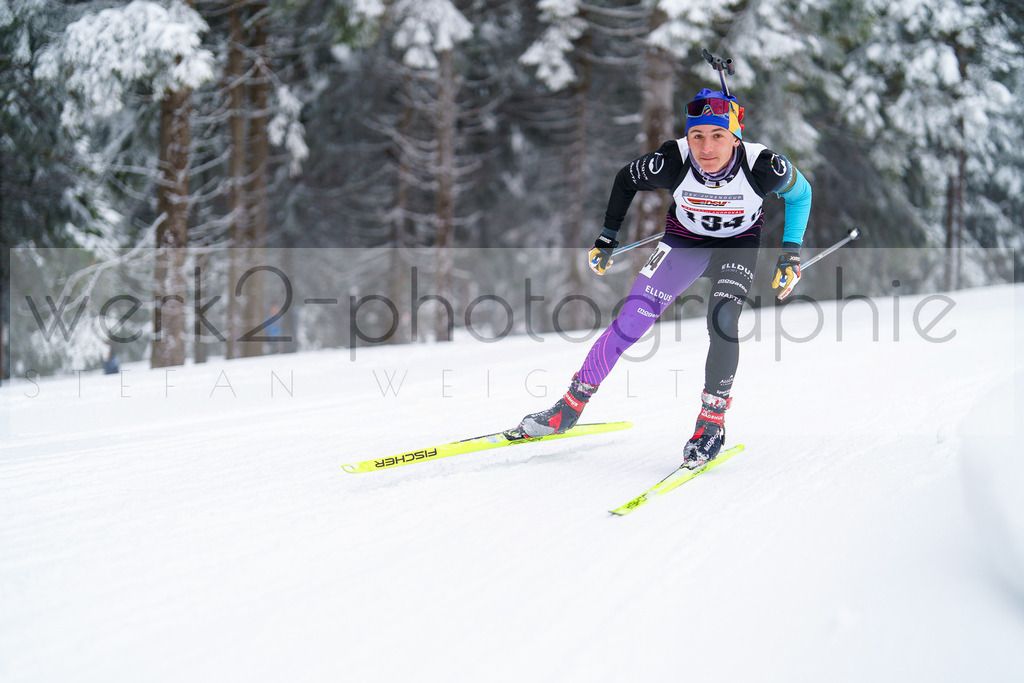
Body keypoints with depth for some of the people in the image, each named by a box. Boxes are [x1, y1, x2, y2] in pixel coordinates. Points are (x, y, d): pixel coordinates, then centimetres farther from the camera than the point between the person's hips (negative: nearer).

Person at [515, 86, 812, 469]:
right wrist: (607, 239, 1)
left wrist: (791, 254, -11)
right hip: (684, 241, 1)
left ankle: (712, 424, -10)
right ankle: (570, 407, 5)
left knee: (722, 322, -26)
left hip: (738, 247, -1)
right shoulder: (672, 162, -29)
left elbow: (800, 194, -7)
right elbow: (626, 181, -6)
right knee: (630, 321, -8)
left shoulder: (764, 167, -31)